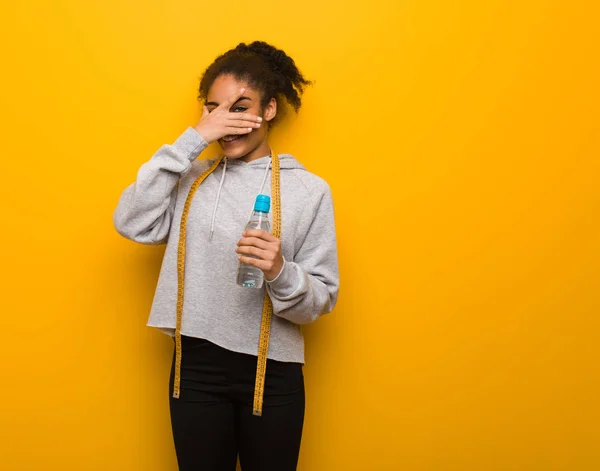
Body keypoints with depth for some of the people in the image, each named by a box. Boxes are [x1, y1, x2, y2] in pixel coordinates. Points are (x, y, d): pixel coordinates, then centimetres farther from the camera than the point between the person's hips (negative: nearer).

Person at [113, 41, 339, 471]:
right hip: (195, 367, 2)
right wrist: (191, 142, -14)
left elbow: (321, 299, -4)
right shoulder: (192, 178, 4)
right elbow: (131, 223, -12)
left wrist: (281, 273, -26)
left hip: (271, 372, -1)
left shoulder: (308, 190, -4)